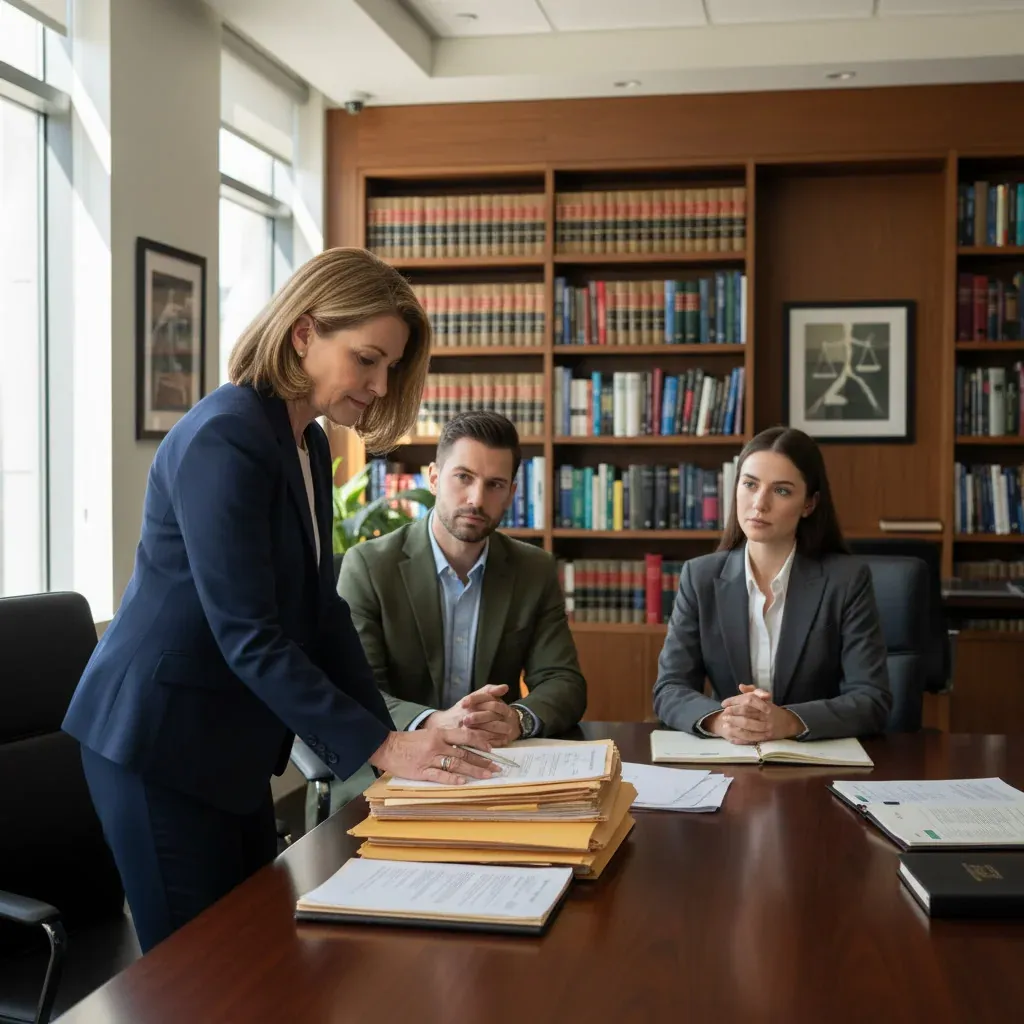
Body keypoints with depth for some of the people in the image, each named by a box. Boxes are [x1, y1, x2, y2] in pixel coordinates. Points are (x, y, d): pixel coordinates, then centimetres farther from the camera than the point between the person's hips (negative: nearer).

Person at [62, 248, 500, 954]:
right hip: (160, 737, -9)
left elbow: (320, 610, 7)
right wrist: (380, 746, -27)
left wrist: (395, 735, -1)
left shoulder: (309, 445, 7)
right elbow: (247, 635, -26)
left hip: (230, 738, 9)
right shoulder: (225, 439, -22)